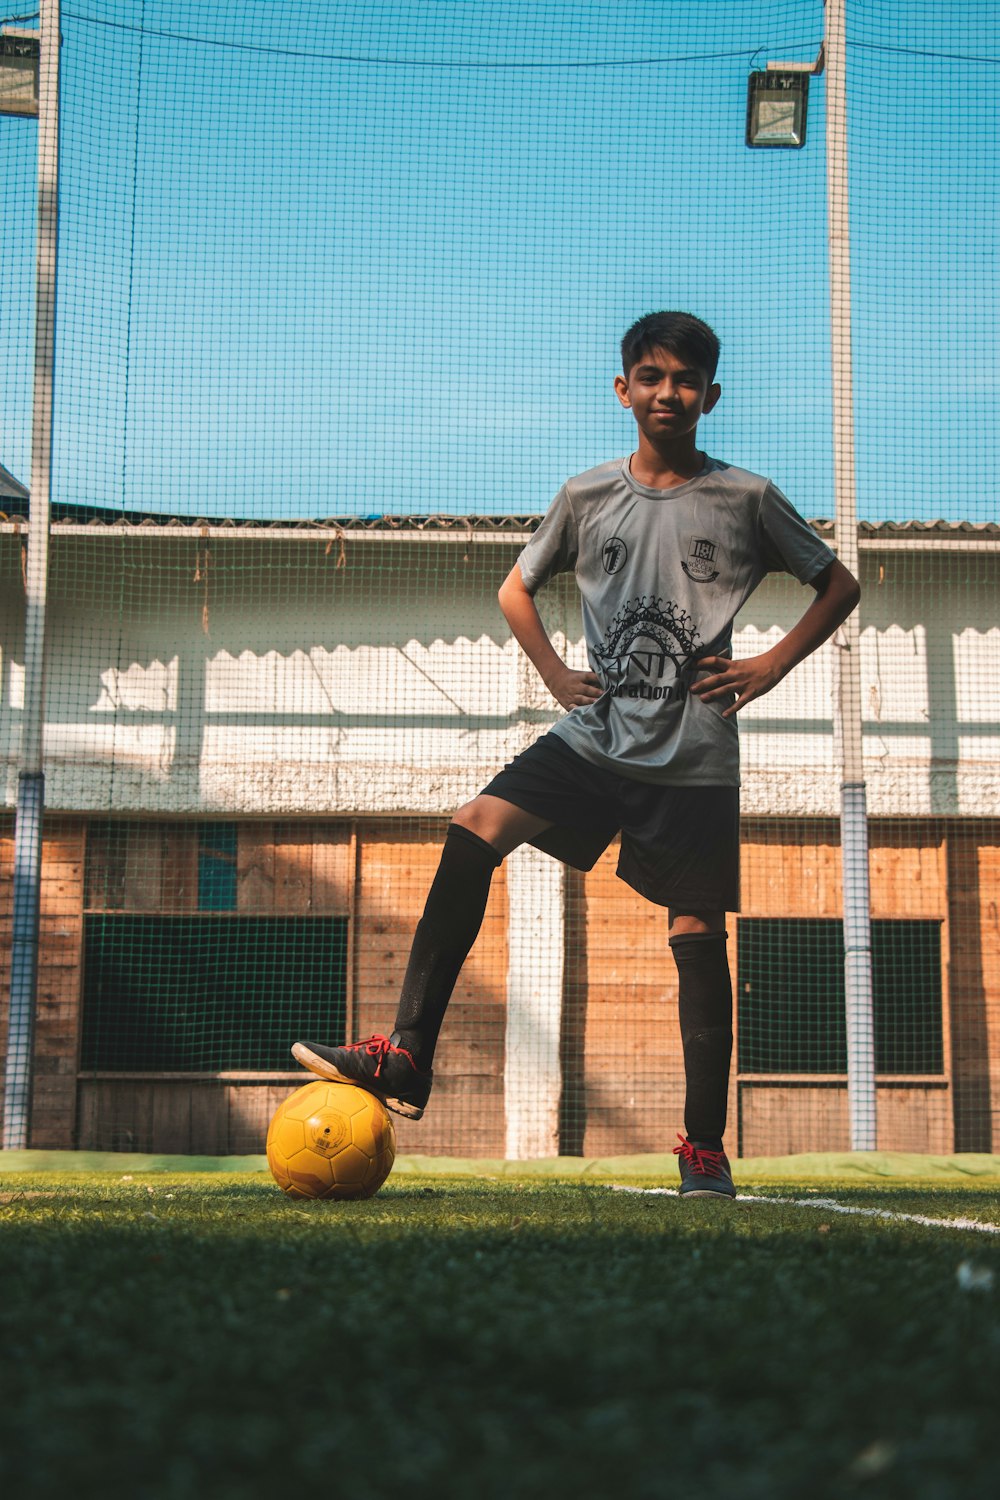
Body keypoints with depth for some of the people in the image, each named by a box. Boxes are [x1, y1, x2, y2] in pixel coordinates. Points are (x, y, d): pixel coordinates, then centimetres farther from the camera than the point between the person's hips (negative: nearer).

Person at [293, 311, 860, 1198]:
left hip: (696, 758, -2)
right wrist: (556, 675, 8)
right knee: (473, 833, -18)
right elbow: (517, 588, 22)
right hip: (595, 735, 2)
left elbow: (839, 586, 10)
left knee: (698, 937, -1)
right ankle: (407, 1060, -18)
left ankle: (705, 1145, 10)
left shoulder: (746, 499, 0)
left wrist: (771, 666, -1)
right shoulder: (587, 497, 7)